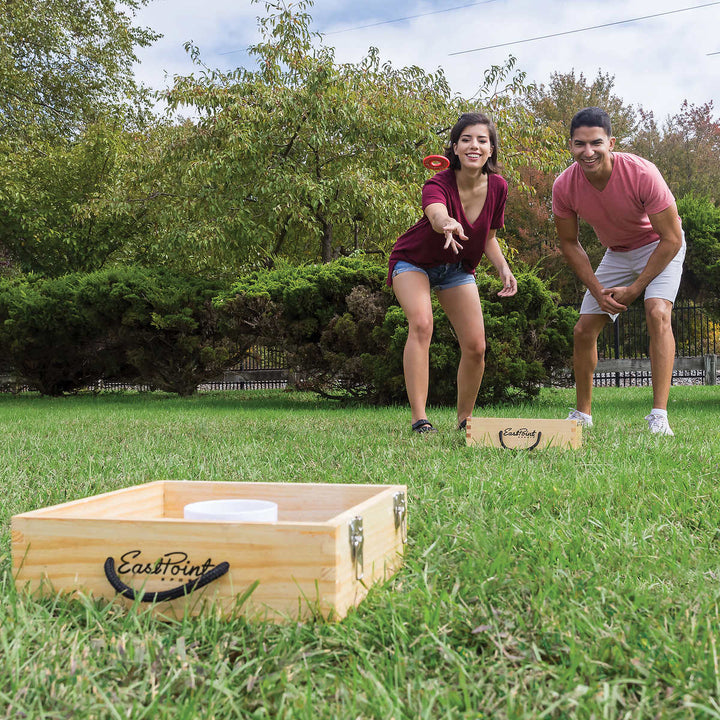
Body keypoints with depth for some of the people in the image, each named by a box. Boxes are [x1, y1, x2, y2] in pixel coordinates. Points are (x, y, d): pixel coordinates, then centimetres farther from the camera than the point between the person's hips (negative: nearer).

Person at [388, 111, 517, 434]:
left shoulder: (497, 187, -13)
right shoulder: (439, 183, -29)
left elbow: (488, 237, 1)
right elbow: (436, 216, -54)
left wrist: (503, 269, -14)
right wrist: (448, 224, -77)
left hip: (458, 268, 5)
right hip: (413, 261, -4)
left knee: (475, 347, -3)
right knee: (421, 324, -31)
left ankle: (464, 419, 19)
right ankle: (419, 419, -29)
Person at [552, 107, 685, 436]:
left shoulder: (641, 173, -33)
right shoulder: (564, 186, -22)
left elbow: (671, 240, -24)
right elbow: (569, 242, -6)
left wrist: (635, 289, -24)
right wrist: (597, 290, -14)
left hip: (659, 248, -4)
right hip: (616, 253, 4)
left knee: (657, 312, -28)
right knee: (584, 328, 0)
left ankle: (659, 416, -27)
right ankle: (582, 414, 16)